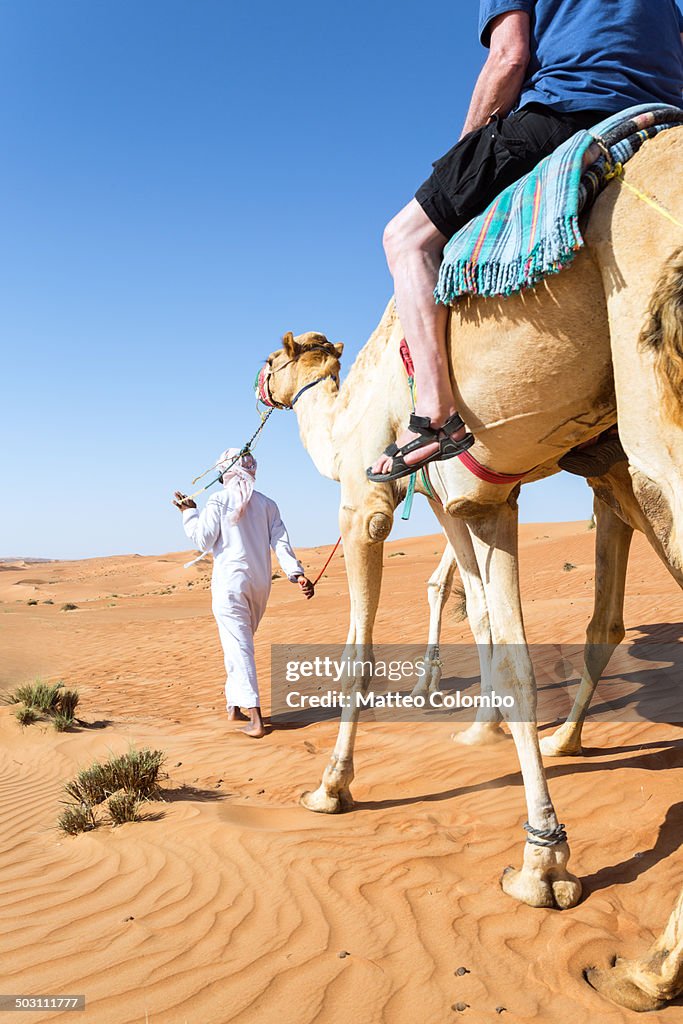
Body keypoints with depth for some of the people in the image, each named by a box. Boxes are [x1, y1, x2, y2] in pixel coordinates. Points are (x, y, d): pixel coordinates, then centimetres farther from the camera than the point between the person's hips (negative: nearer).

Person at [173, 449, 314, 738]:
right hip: (260, 584, 5)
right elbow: (280, 542, 0)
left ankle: (255, 719, -14)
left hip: (229, 582, -5)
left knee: (238, 647, -6)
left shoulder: (218, 501, -3)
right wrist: (297, 573, -7)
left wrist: (189, 513, 9)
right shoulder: (267, 504, 8)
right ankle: (234, 705, 28)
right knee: (240, 644, 21)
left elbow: (204, 540, -3)